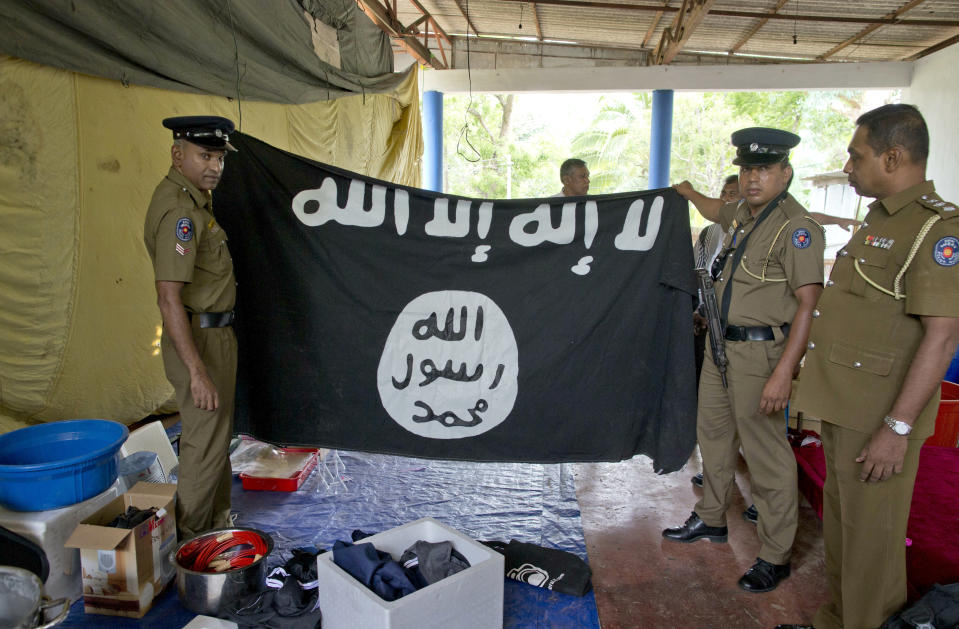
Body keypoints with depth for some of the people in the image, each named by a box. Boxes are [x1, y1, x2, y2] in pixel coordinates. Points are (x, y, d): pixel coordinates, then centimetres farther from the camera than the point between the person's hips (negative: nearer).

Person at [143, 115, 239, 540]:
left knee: (216, 435, 20)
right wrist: (197, 372, -31)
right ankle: (189, 538, 18)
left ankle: (216, 522, 37)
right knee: (205, 443, 1)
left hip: (215, 333, 11)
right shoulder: (179, 210, -23)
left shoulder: (192, 197, 9)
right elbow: (168, 298, -29)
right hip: (198, 340, -11)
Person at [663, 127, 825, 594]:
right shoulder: (743, 214, 9)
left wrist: (783, 374, -27)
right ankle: (711, 520, 37)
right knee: (713, 433, 19)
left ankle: (775, 557, 14)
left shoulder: (796, 227, -16)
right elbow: (716, 211, 35)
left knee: (766, 455, -1)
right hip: (721, 345, 9)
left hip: (760, 351, -9)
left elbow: (808, 305, -22)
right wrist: (688, 192, 53)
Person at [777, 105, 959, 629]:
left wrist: (898, 427, -24)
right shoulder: (879, 218, 15)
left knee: (870, 536, 3)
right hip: (842, 405, 10)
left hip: (878, 416, -10)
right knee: (838, 521, 20)